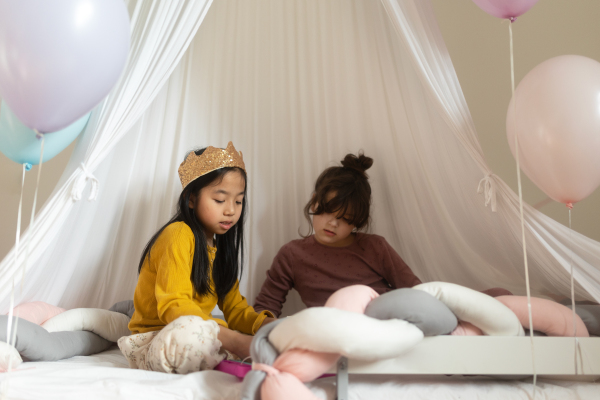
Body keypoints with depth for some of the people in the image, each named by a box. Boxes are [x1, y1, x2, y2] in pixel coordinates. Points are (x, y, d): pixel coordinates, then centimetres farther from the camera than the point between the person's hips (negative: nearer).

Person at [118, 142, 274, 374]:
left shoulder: (221, 247, 15)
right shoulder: (179, 235, -12)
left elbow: (234, 308, 9)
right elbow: (173, 305, -23)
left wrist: (263, 323, -14)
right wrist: (232, 339, -33)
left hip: (196, 334, 8)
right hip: (154, 341, -7)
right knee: (188, 330, -41)